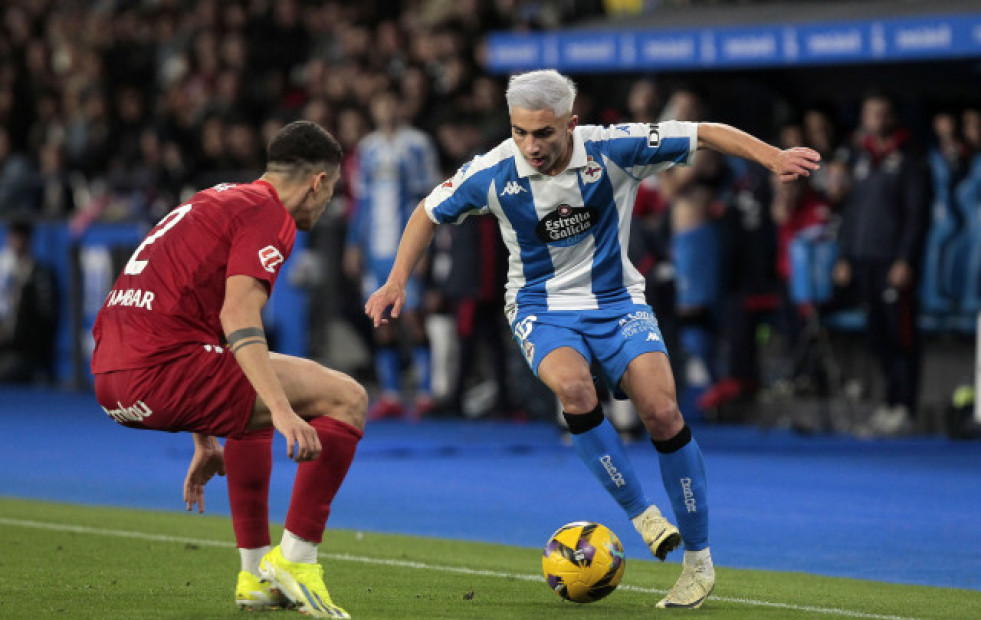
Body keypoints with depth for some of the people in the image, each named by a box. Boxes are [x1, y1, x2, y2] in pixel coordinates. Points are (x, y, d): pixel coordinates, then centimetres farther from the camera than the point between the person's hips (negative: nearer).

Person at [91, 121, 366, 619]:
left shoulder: (218, 201, 28)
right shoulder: (268, 214, -3)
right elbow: (238, 316, -19)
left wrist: (204, 443, 42)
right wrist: (282, 410, -29)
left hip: (111, 381, 10)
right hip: (163, 369, -10)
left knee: (255, 393, 36)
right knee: (346, 400, -6)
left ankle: (256, 575, 32)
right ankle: (295, 558, -3)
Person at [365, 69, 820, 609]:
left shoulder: (612, 149, -17)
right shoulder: (492, 174, -15)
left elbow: (707, 134, -11)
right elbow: (430, 212, 3)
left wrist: (774, 157, -21)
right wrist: (397, 282, -1)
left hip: (617, 301, 0)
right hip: (540, 308, 0)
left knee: (662, 413, -17)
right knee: (572, 386, -33)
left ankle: (698, 561, -1)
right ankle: (641, 514, -16)